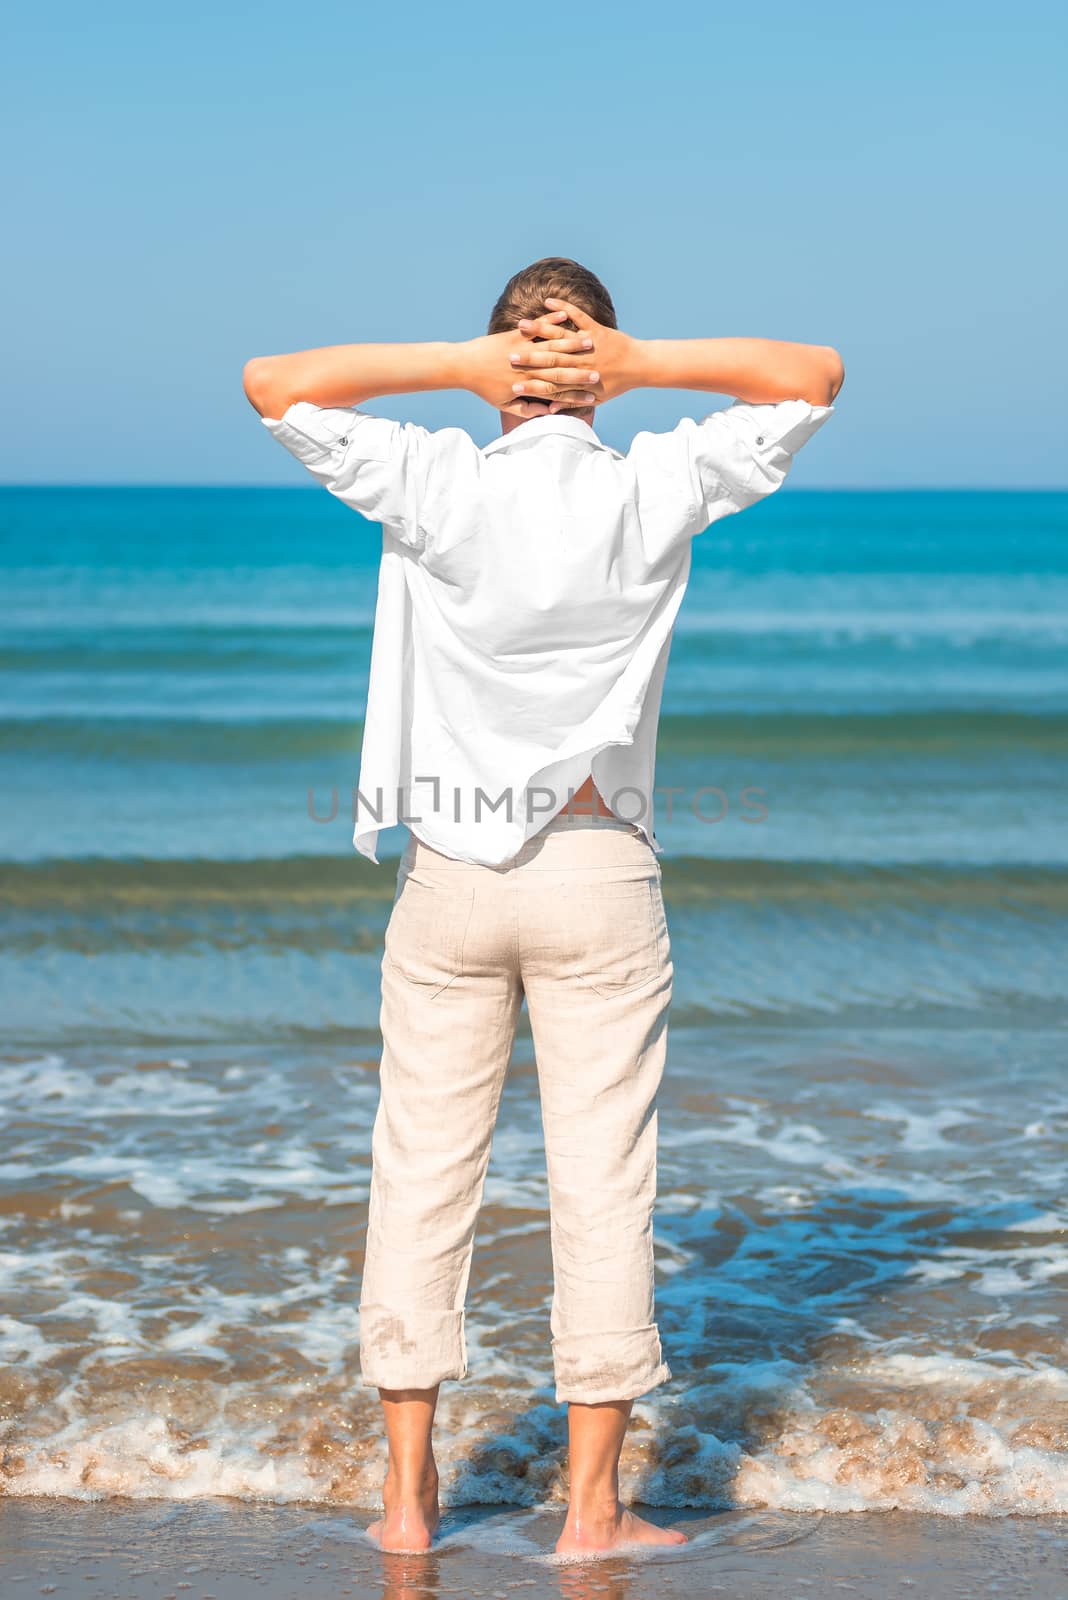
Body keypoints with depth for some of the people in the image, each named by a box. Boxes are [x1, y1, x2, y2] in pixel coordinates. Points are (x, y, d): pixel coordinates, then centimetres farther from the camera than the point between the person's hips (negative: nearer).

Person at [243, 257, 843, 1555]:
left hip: (448, 876, 1)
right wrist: (646, 364, -5)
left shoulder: (437, 487, -7)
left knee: (422, 1170, 8)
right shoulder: (657, 490, -5)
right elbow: (814, 376, 6)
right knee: (603, 1179, 4)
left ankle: (408, 1494, 13)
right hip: (598, 875, -1)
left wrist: (456, 366, -4)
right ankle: (593, 1506, 7)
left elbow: (272, 384, 1)